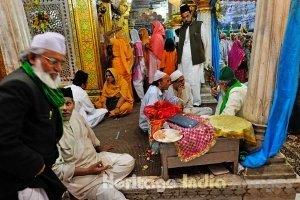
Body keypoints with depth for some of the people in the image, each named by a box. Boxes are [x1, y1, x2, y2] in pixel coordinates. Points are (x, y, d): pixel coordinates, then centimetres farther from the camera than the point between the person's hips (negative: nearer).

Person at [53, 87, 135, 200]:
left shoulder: (75, 115, -2)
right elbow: (56, 168, -21)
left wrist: (98, 147, 31)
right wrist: (87, 171, -23)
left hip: (95, 158, 8)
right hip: (76, 174, -7)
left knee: (128, 160, 1)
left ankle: (104, 181, -5)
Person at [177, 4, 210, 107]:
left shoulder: (199, 25, 3)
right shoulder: (181, 29, 16)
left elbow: (205, 42, 4)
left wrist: (205, 59, 4)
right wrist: (178, 58, 6)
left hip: (195, 59, -4)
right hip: (183, 61, 4)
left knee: (194, 82, -5)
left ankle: (196, 103, 6)